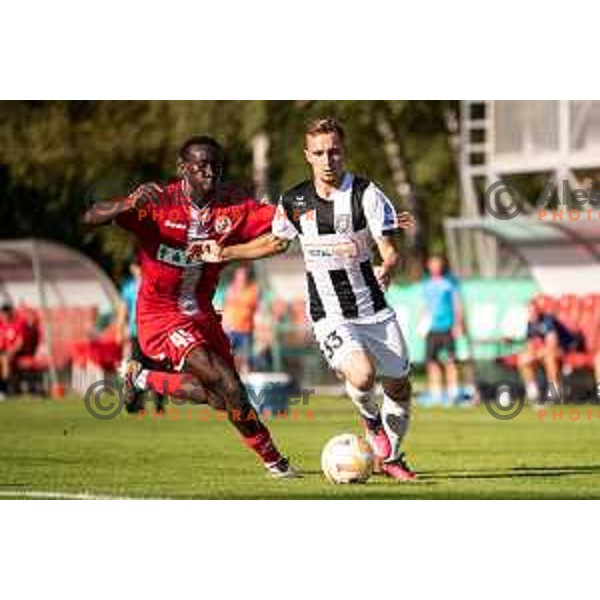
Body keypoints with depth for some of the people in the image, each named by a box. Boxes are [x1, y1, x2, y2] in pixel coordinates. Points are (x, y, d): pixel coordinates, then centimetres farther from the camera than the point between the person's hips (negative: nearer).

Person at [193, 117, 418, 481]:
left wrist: (387, 270, -36)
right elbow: (276, 242, 20)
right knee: (362, 375, -27)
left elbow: (391, 251, -13)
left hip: (375, 311, 1)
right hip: (330, 318, -1)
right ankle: (370, 419, 8)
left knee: (399, 388, 10)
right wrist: (224, 253, 20)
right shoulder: (293, 202, -1)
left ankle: (391, 457, 38)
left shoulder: (367, 194, -9)